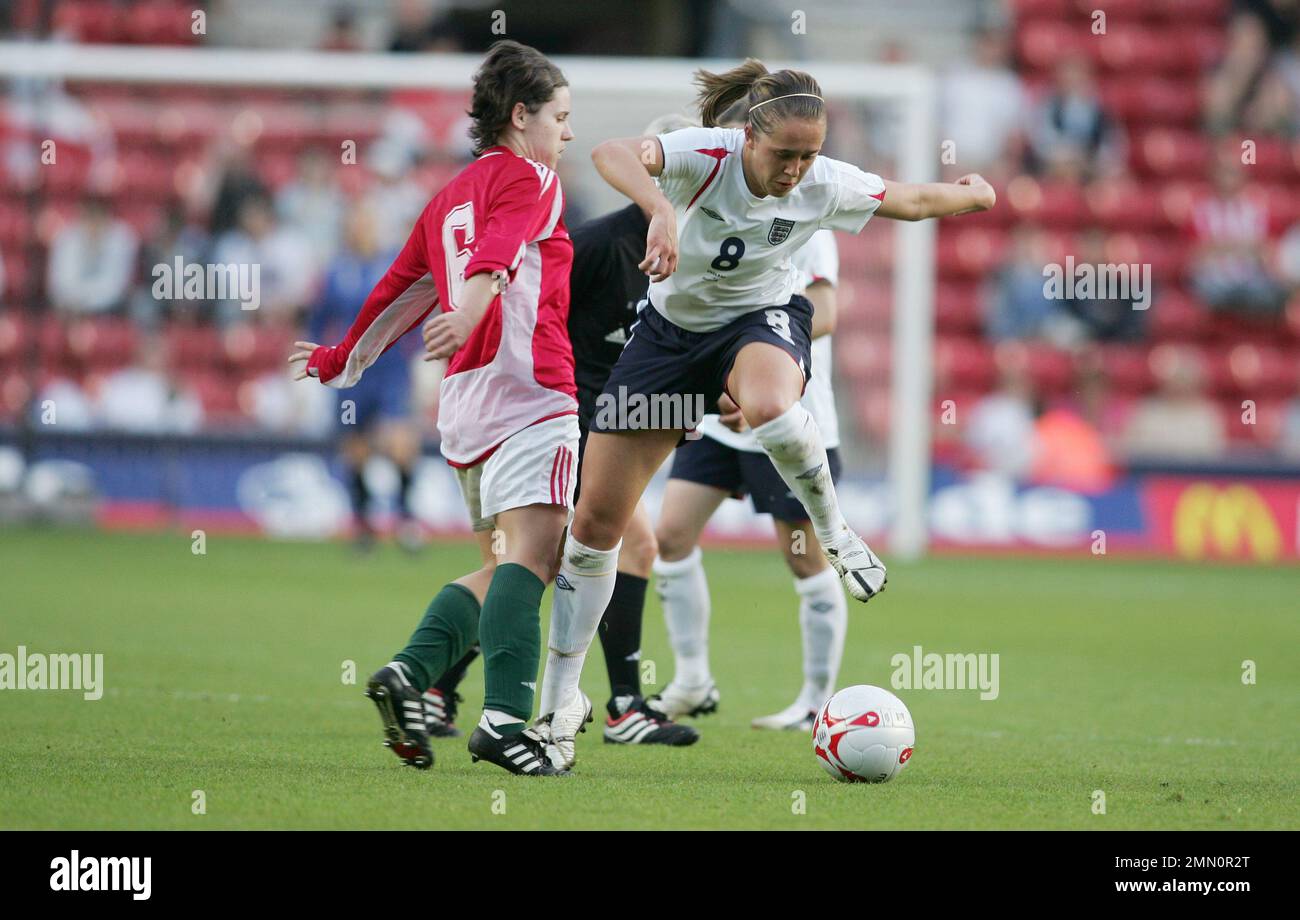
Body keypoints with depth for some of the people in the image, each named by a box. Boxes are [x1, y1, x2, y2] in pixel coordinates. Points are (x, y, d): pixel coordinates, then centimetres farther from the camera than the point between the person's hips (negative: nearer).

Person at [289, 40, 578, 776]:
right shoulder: (528, 179, 1)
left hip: (467, 400, 9)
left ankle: (410, 673, -2)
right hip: (528, 386, -9)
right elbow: (495, 255, -19)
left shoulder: (452, 196, 25)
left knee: (506, 567, 14)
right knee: (533, 552, -16)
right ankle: (506, 717, -30)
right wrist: (466, 318, -36)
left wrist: (344, 360, 44)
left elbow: (402, 288, 32)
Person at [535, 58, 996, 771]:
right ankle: (559, 704, 12)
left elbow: (910, 200, 3)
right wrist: (662, 210, -63)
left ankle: (834, 532, -11)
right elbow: (614, 154, -47)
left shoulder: (824, 187, -18)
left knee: (769, 407, -42)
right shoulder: (706, 155, -26)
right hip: (671, 330, 0)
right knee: (595, 519, -2)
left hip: (761, 321, 0)